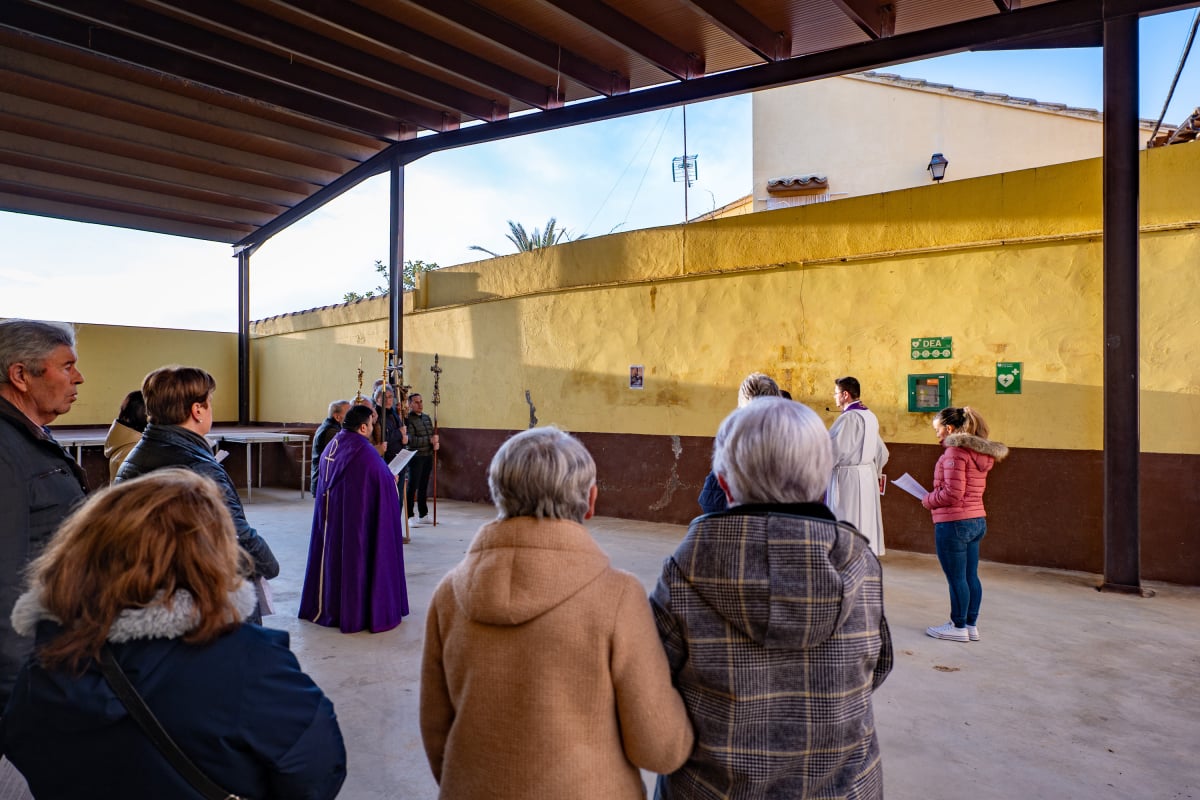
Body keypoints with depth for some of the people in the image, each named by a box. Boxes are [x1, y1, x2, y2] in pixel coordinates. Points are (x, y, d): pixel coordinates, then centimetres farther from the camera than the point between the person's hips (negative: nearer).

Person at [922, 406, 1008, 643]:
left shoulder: (956, 451, -17)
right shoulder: (980, 452, 12)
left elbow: (953, 493, -21)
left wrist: (928, 500, -6)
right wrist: (935, 497, 13)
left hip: (954, 523, -9)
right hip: (977, 521, 9)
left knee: (956, 578, 2)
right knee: (971, 576, 15)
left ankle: (958, 627, 12)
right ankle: (971, 625, 23)